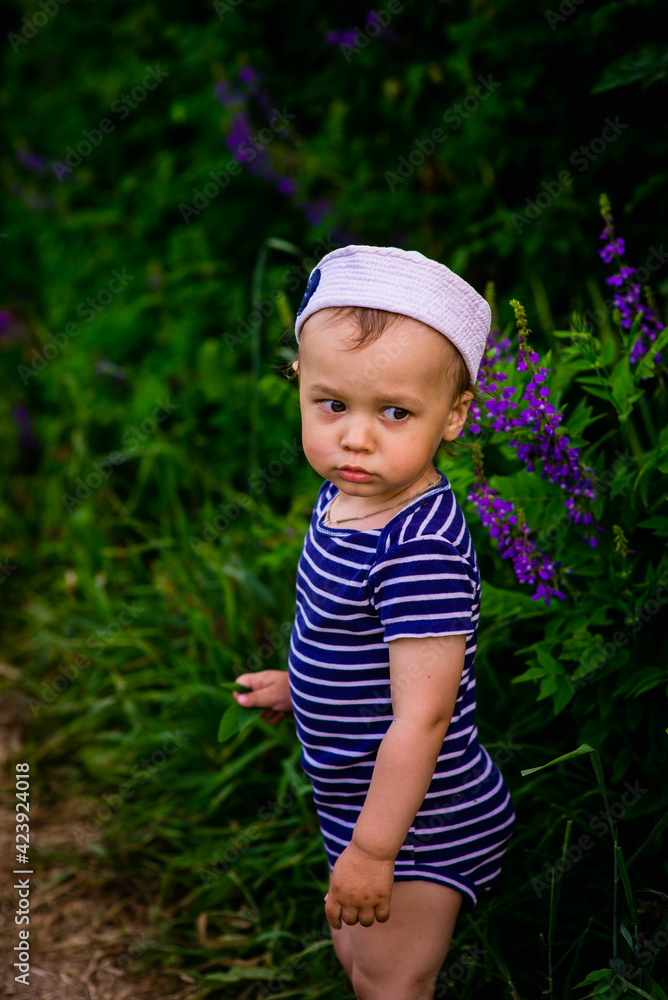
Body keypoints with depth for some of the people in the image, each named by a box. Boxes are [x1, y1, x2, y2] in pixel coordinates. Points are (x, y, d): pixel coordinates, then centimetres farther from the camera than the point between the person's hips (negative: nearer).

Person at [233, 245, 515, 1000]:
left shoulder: (422, 551, -32)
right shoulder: (350, 496, -4)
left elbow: (421, 718, -29)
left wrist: (371, 851, -24)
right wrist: (300, 686, 27)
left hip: (420, 822, -9)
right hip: (359, 798, 9)